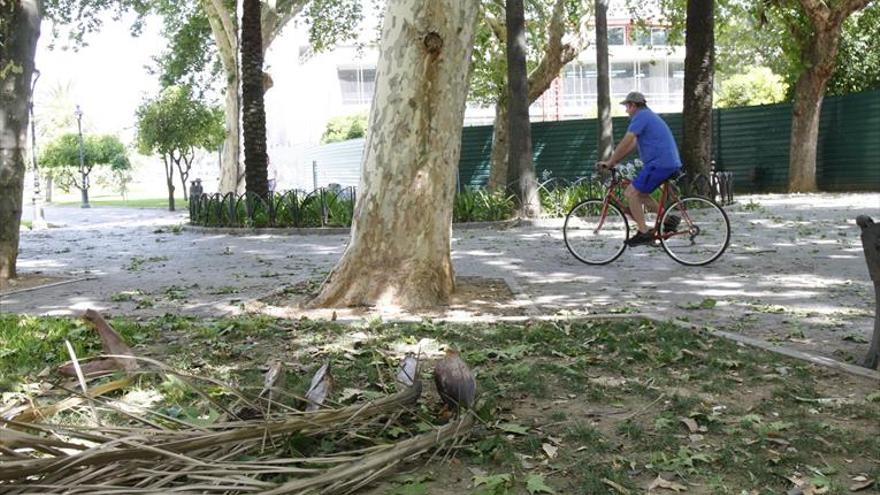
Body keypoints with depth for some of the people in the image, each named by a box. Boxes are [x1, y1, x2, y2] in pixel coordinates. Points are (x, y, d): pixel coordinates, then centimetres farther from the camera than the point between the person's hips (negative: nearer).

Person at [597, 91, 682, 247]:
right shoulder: (648, 116, 24)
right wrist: (613, 161, 20)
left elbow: (625, 143, -14)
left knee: (631, 193, -7)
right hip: (671, 163, 10)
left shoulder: (640, 116, -8)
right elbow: (632, 144, 24)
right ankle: (668, 219, 12)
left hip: (659, 163, -10)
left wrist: (609, 162, -6)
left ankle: (644, 233, -8)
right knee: (639, 194, 17)